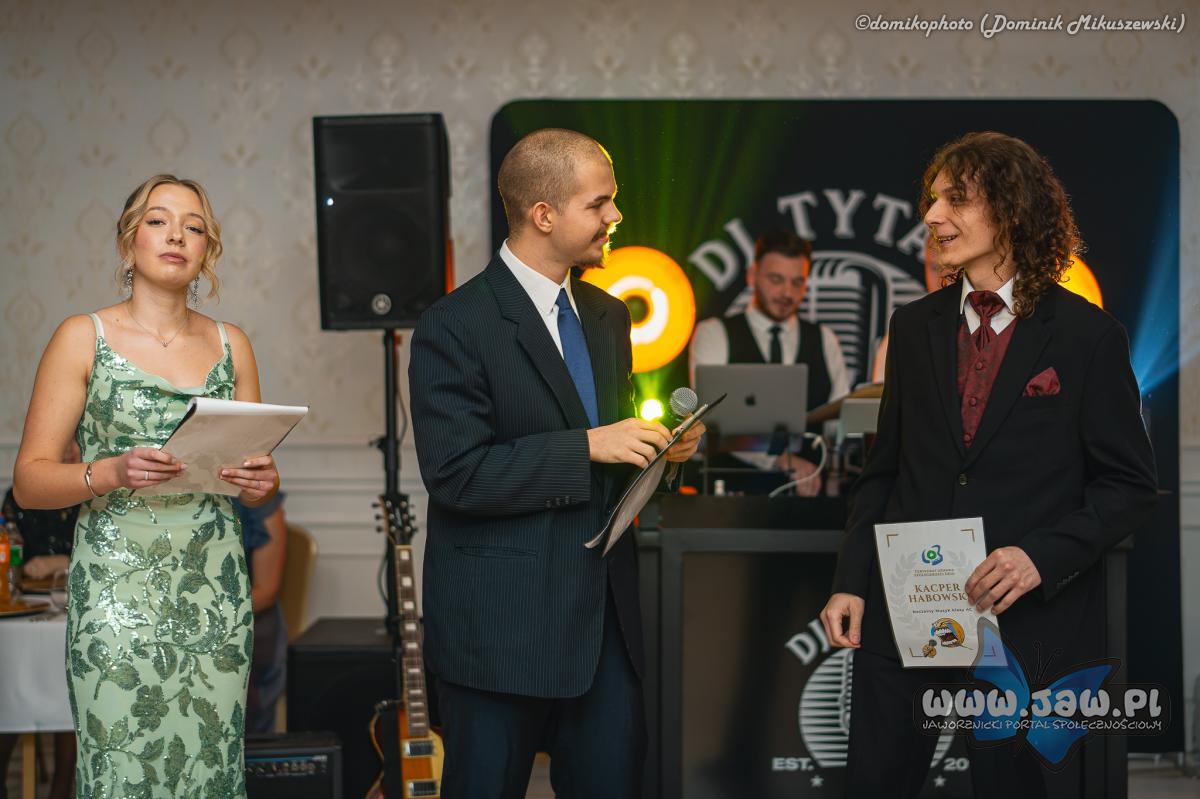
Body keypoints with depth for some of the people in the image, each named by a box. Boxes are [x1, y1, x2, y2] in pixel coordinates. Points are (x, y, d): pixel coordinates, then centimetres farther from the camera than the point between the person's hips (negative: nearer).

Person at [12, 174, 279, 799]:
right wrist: (109, 473, -20)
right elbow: (29, 480, -2)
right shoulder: (83, 338, 1)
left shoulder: (231, 345, 11)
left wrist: (261, 482, -5)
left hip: (214, 594, 3)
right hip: (117, 590, -3)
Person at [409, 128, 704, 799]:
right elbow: (455, 473, -19)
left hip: (605, 617, 7)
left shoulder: (609, 317, 14)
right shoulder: (455, 326, -11)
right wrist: (588, 447, -21)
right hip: (501, 626, -6)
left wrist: (662, 442, 1)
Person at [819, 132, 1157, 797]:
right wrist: (849, 583, 2)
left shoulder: (1088, 336, -4)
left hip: (1030, 625, -3)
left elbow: (1129, 487, -3)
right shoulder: (914, 326, 9)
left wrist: (1042, 556, -18)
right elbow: (884, 470, 12)